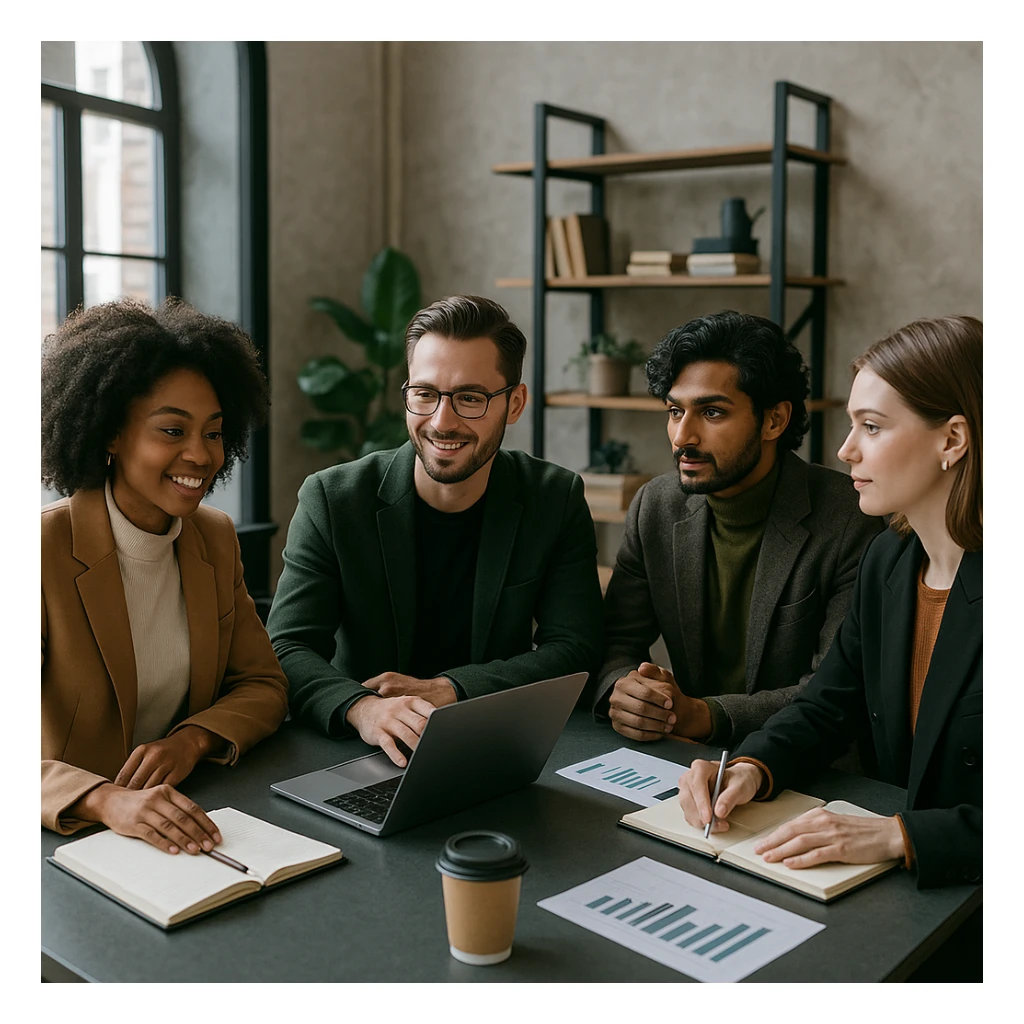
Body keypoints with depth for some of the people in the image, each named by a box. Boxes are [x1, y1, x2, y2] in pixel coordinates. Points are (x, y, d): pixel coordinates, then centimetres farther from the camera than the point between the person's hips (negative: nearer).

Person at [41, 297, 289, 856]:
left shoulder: (216, 538, 5)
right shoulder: (45, 550, -13)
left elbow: (264, 685, 8)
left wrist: (193, 739, -11)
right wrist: (106, 800, -36)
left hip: (190, 825, 3)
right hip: (72, 835, -3)